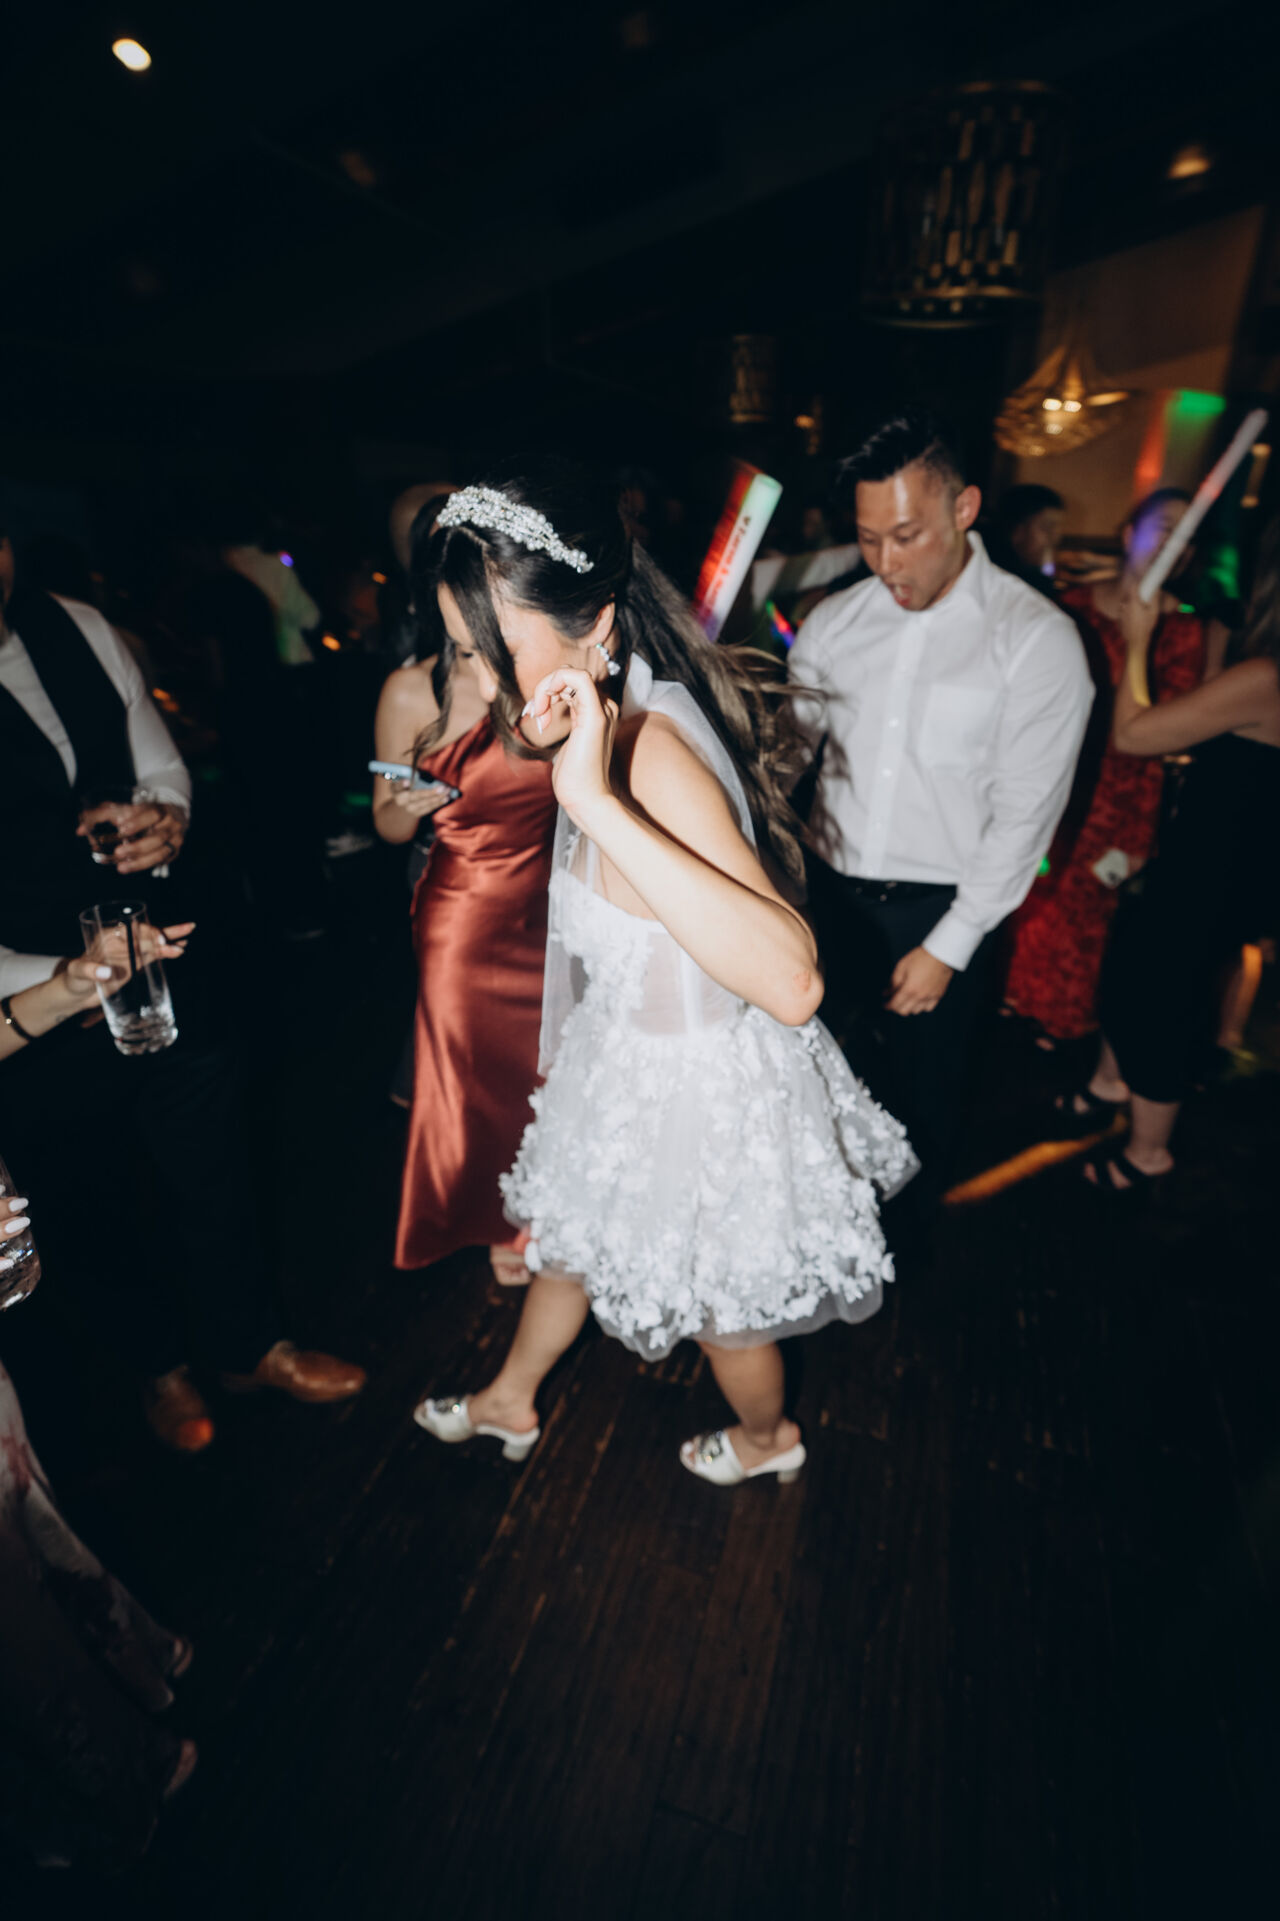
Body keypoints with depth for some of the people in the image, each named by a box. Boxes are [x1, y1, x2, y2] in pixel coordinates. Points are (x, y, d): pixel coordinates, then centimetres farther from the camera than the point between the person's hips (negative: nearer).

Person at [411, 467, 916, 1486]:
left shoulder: (654, 759, -35)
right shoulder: (631, 715, -7)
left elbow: (790, 982, -49)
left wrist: (600, 806, -51)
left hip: (696, 1089, -8)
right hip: (635, 1057, 8)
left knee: (716, 1297, 22)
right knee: (569, 1235, 29)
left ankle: (767, 1436, 58)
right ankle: (510, 1401, 60)